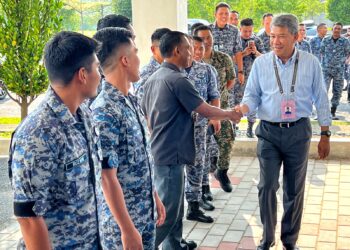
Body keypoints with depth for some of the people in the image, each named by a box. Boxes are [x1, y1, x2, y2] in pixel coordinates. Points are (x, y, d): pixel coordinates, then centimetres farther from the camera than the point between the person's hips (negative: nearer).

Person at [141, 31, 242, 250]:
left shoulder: (153, 79, 11)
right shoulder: (178, 80, -17)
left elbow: (146, 115, 17)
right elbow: (206, 111, -12)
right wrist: (230, 114, 5)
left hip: (159, 151, 10)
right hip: (171, 154, -10)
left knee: (174, 206, 18)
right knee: (167, 211, -2)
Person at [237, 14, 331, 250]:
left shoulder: (311, 63, -1)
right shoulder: (261, 63, 0)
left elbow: (321, 99, 4)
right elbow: (252, 95, 2)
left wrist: (325, 134, 5)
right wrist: (243, 108, -22)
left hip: (298, 132, 0)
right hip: (269, 132, 0)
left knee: (295, 189, 9)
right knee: (267, 185, -1)